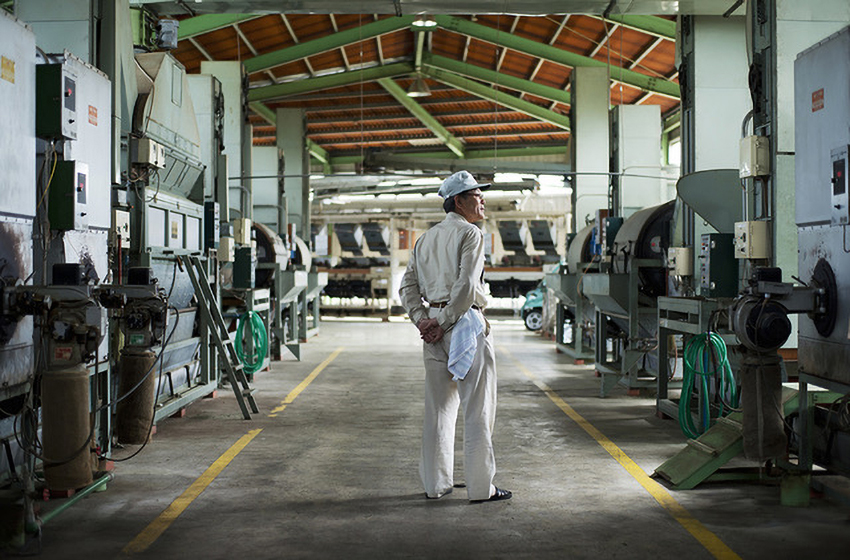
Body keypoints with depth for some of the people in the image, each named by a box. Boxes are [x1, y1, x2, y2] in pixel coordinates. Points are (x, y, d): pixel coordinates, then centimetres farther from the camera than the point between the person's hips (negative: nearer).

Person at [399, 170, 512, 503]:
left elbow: (408, 286, 11)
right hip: (466, 324, -7)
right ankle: (481, 487, 0)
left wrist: (422, 320, 1)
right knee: (478, 409, -2)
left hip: (434, 328, 7)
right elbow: (466, 285, -17)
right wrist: (444, 322, -12)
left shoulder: (426, 239, 17)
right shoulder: (469, 234, -6)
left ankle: (435, 484, 16)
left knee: (438, 408, 12)